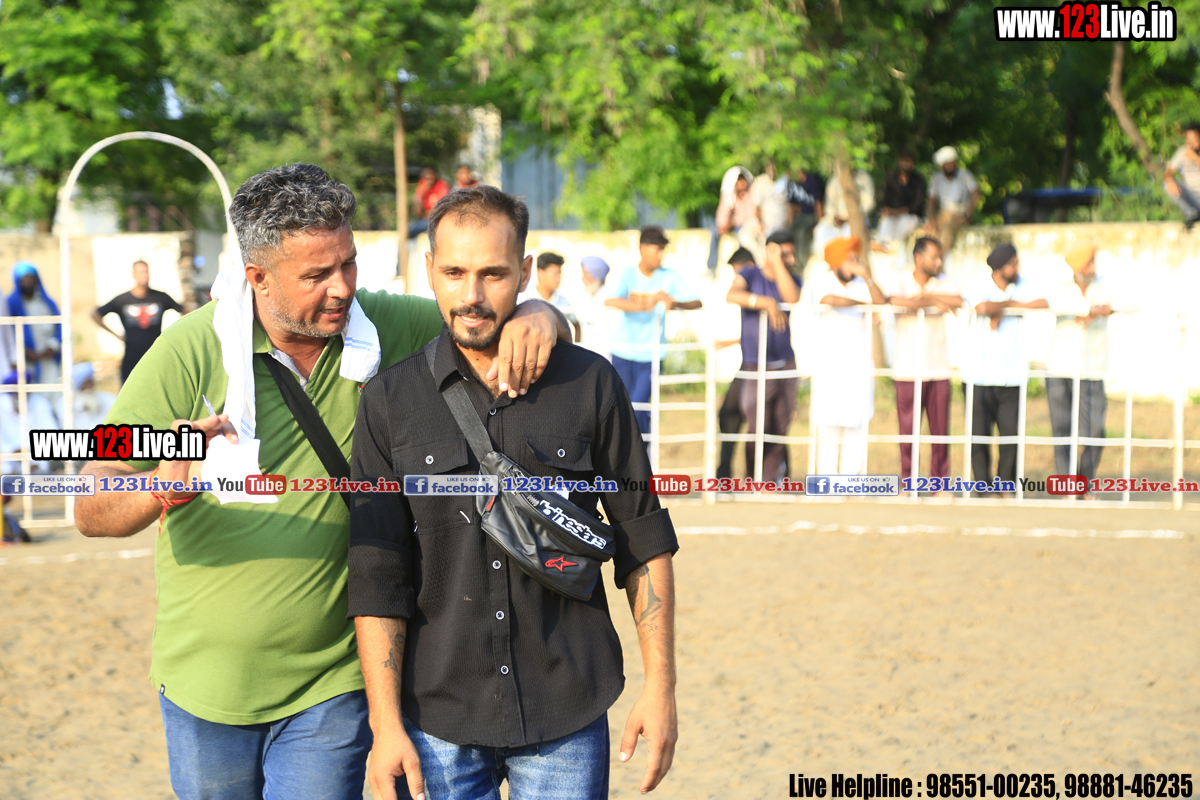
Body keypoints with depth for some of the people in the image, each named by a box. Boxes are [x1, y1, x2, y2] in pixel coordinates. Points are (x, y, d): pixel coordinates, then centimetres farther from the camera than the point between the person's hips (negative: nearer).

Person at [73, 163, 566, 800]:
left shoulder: (381, 327, -7)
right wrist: (164, 488, -39)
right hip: (204, 681, 0)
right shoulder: (190, 353, -14)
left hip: (330, 686, 0)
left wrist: (536, 314, -21)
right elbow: (92, 512, -16)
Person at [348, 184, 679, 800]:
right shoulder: (390, 400, -2)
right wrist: (385, 724, -7)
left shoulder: (590, 385, -1)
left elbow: (644, 543, 5)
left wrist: (660, 685, 1)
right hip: (437, 718, 0)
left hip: (567, 718, 0)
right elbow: (377, 577, -3)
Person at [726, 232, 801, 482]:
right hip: (756, 367, -4)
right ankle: (754, 477, 11)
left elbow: (792, 298, -15)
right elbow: (732, 295, -21)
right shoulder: (750, 274, 0)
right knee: (759, 427, -6)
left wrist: (777, 263, -11)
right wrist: (766, 303, -29)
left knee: (780, 427, 4)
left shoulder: (792, 280, 9)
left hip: (785, 363, 4)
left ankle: (769, 479, 15)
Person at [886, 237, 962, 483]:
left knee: (940, 430, 3)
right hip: (907, 370, -2)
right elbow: (895, 301, -23)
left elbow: (958, 302, -12)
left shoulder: (943, 282, 7)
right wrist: (934, 302, -17)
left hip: (938, 370, 2)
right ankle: (907, 482, 10)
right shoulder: (902, 281, 0)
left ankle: (940, 481, 13)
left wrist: (925, 296, -15)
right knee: (908, 430, 0)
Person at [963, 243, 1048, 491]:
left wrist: (1002, 309, -9)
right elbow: (982, 308, -24)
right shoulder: (981, 288, -2)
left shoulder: (1021, 286, 10)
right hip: (981, 375, -3)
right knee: (979, 435, -2)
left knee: (1011, 435, -3)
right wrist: (1010, 303, -6)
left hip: (1011, 377, 3)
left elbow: (1042, 304, -7)